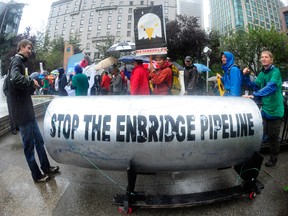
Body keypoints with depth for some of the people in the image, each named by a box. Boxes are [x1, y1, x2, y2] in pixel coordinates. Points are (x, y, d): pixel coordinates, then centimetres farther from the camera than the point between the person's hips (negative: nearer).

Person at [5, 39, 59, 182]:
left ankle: (46, 167, 32)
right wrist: (31, 81, -20)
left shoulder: (21, 62, 18)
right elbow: (15, 78, -34)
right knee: (29, 145, 4)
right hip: (22, 112, -9)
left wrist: (33, 86, 1)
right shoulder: (17, 61, -10)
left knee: (39, 140, 17)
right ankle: (37, 175, 19)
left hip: (28, 111, 9)